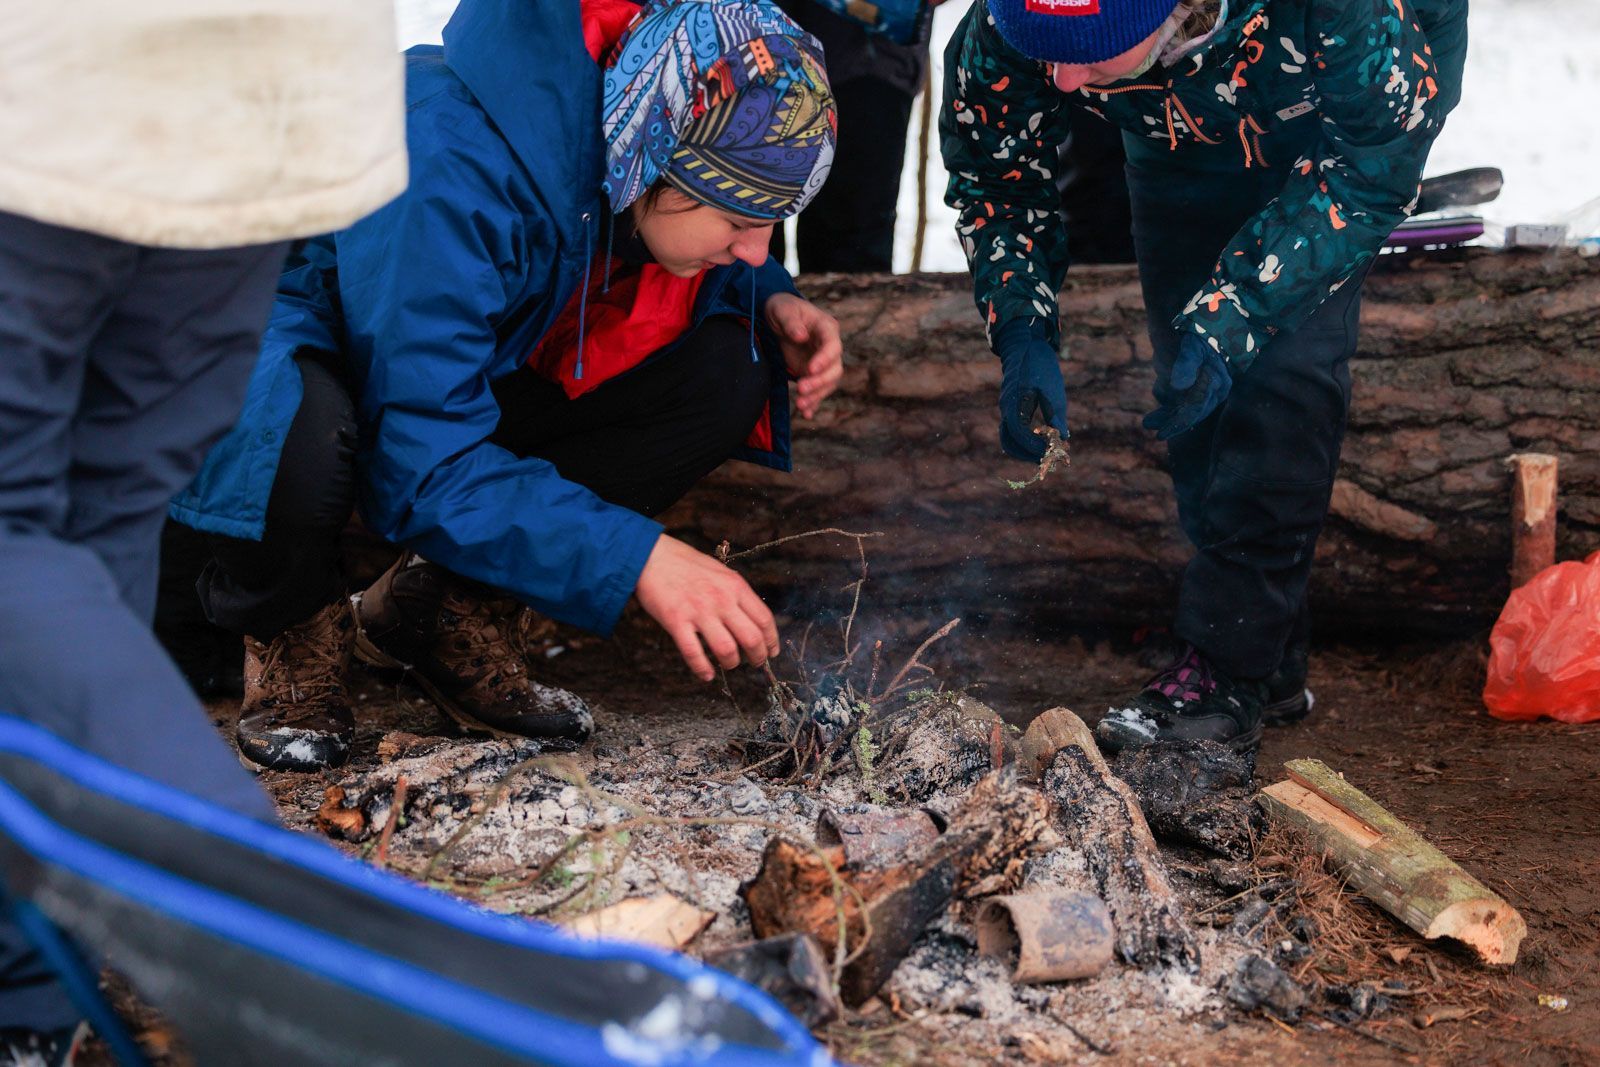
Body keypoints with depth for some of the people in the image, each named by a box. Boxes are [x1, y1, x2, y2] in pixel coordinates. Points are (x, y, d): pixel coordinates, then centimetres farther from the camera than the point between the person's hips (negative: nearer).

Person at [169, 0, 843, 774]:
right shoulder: (451, 168, -37)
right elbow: (422, 467, -37)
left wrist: (767, 303, -15)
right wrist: (638, 558, -41)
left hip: (478, 368, 7)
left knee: (727, 369, -15)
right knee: (304, 443, -44)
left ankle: (447, 603, -3)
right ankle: (291, 629, -7)